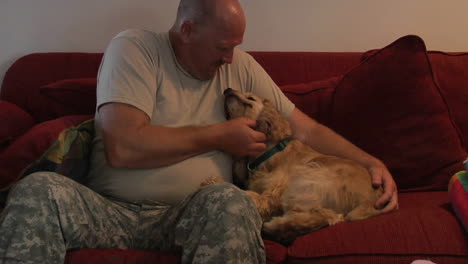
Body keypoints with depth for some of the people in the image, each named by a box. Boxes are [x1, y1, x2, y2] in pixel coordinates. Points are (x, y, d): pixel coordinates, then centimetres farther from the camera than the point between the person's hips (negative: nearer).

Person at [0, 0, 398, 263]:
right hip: (111, 210, -1)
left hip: (195, 216, 2)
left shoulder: (240, 66, 12)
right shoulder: (134, 49, -2)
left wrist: (369, 162, 4)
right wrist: (220, 136, -7)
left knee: (230, 202, -34)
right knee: (38, 189, -30)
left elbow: (305, 129, 17)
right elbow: (122, 147, -15)